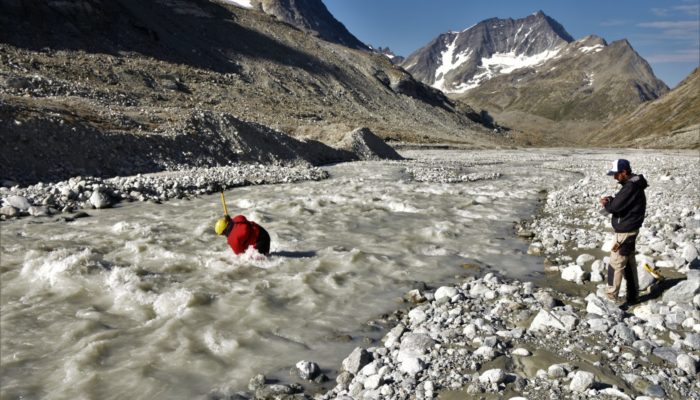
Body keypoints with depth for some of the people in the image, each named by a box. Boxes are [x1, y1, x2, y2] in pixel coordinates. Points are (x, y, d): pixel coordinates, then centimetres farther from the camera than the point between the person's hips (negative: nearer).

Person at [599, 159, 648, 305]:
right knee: (630, 263, 16)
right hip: (630, 229, 10)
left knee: (616, 264, -2)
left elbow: (614, 207, -24)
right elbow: (621, 203, 17)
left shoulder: (630, 187, -23)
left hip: (624, 232, -10)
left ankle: (611, 297, 5)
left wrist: (606, 203, -4)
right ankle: (632, 296, 25)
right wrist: (611, 200, -2)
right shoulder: (634, 184, 9)